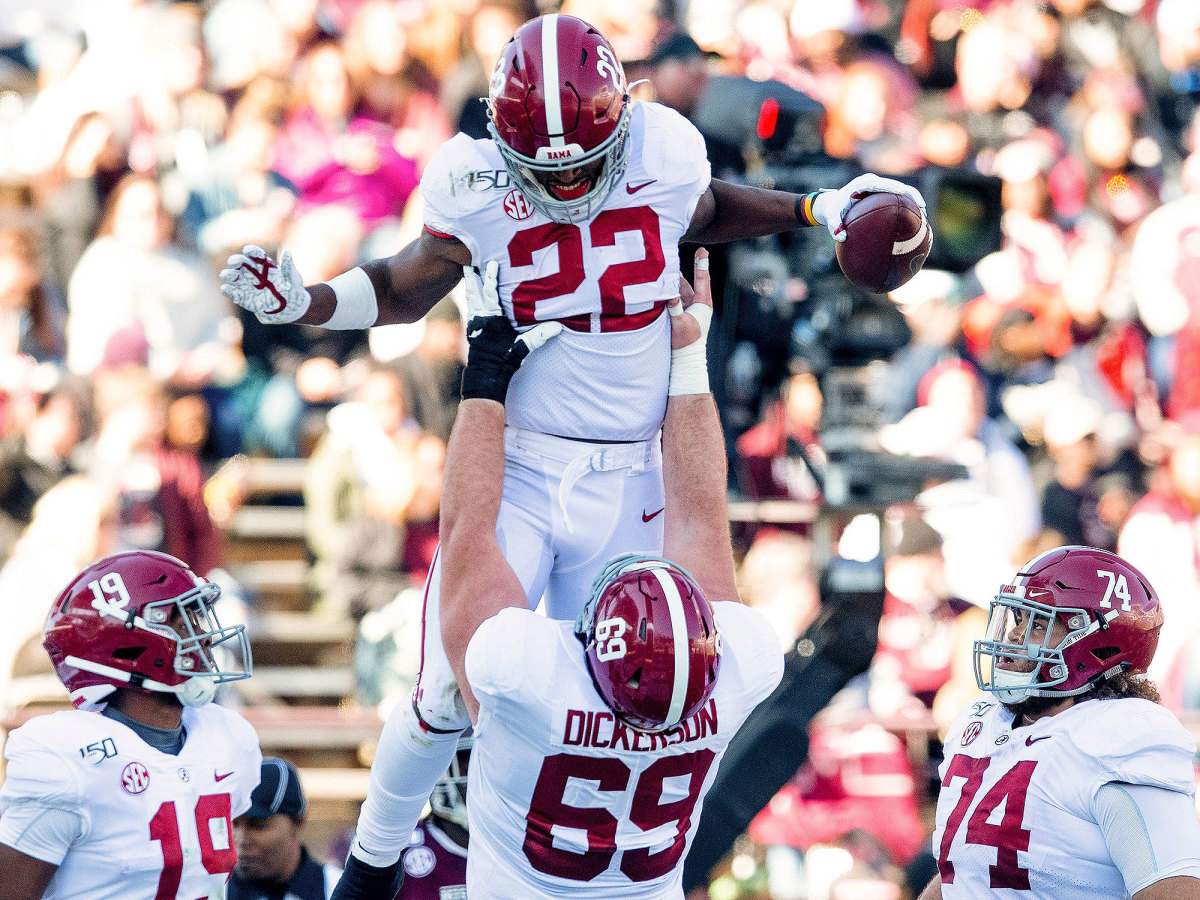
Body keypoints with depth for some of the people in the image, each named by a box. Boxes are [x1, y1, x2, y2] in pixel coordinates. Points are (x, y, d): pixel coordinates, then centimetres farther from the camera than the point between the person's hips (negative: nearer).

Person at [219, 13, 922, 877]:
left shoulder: (663, 154, -7)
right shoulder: (478, 187, -11)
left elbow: (704, 213, 18)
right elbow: (406, 289, 5)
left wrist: (817, 209, 11)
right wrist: (302, 302, -9)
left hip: (627, 484, 2)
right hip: (515, 471, -2)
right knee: (451, 692, -5)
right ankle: (374, 855, 18)